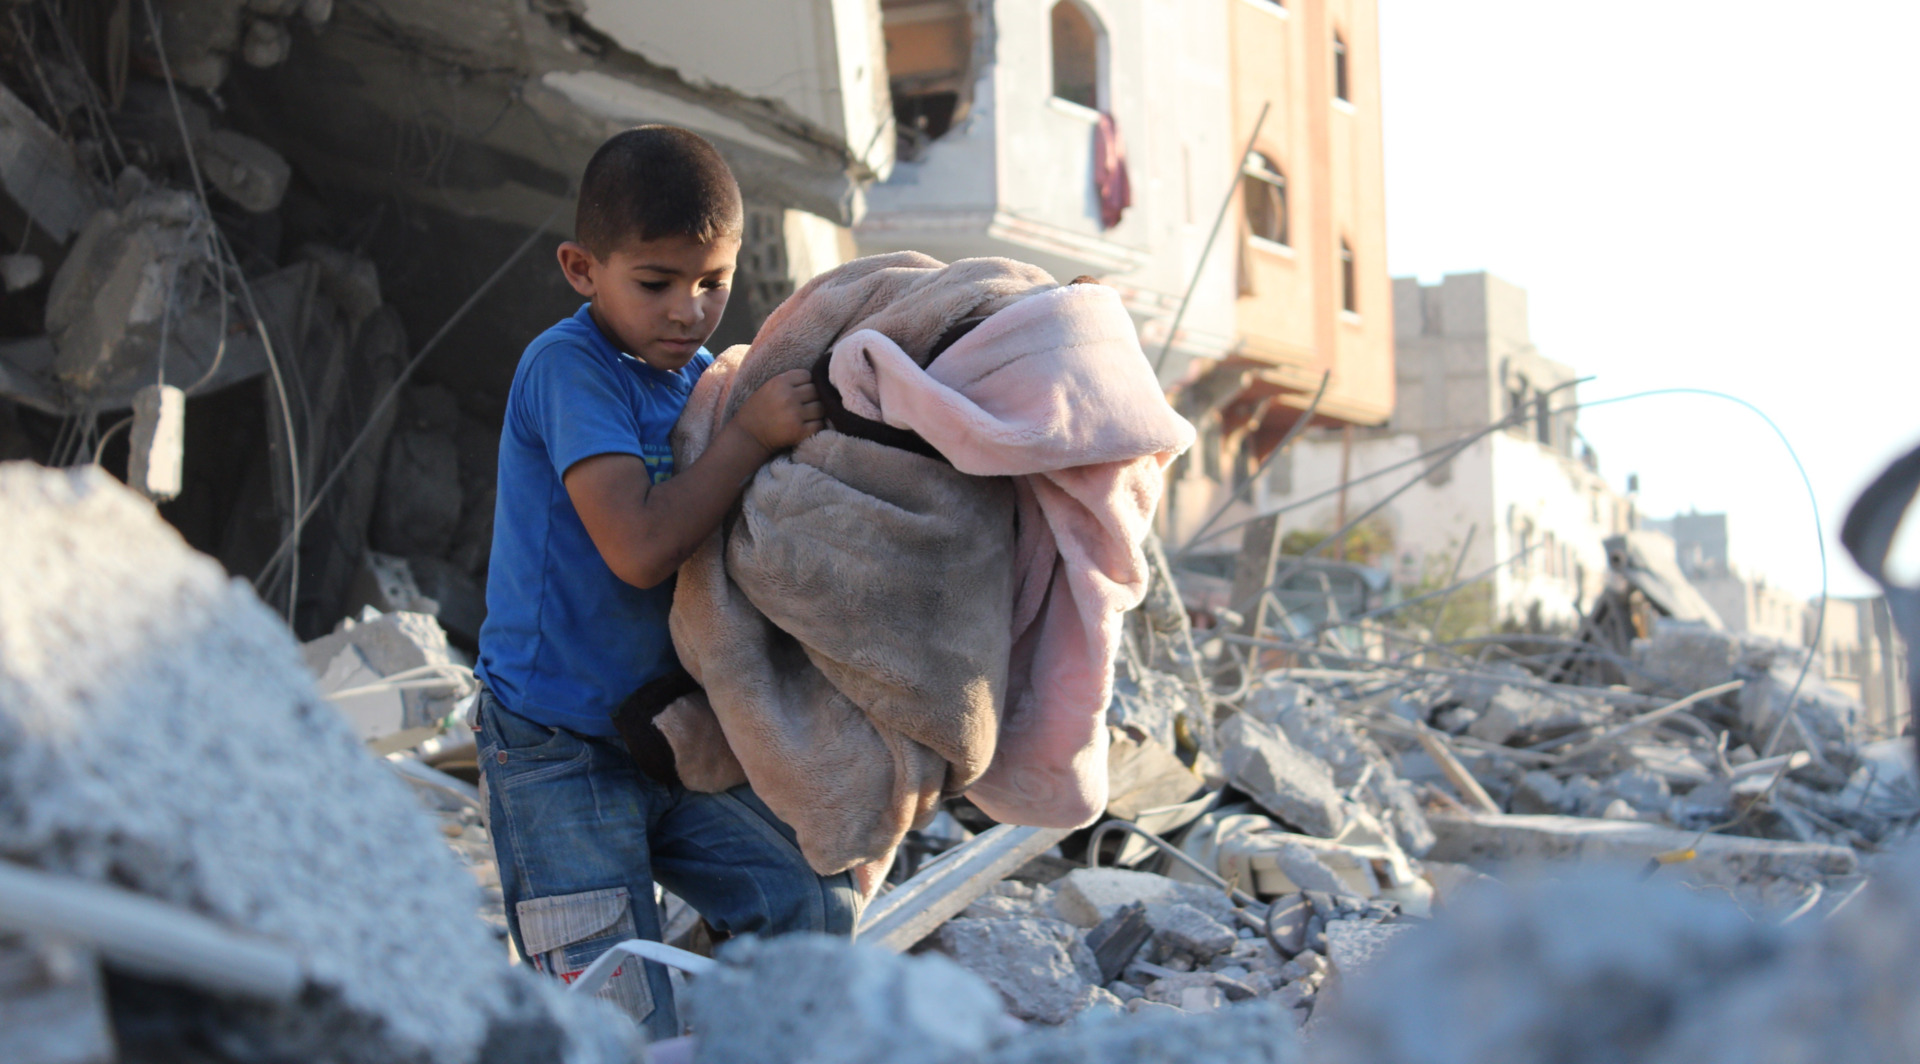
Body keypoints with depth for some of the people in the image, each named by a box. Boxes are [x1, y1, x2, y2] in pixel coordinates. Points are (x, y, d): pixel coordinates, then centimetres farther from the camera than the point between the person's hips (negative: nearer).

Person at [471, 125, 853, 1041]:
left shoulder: (707, 378, 7)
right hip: (560, 750, -8)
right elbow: (640, 548, -29)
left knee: (814, 908, 12)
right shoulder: (569, 367, -18)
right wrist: (753, 433, -23)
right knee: (627, 1029, -9)